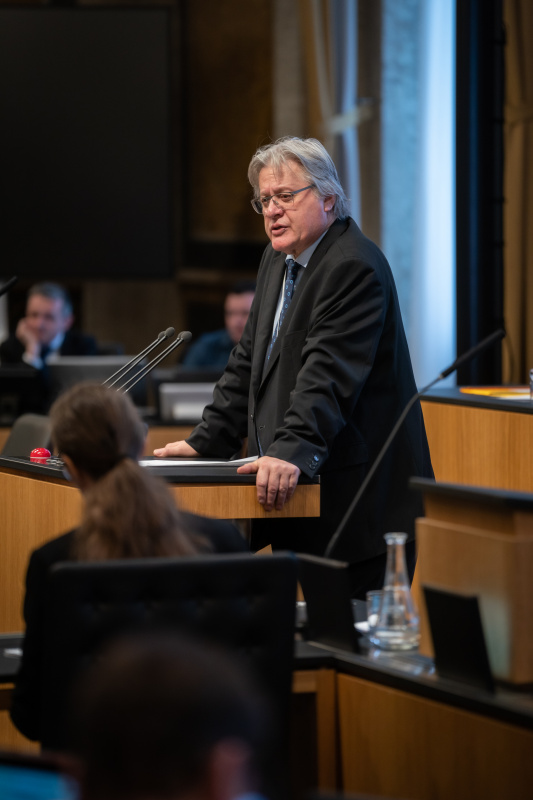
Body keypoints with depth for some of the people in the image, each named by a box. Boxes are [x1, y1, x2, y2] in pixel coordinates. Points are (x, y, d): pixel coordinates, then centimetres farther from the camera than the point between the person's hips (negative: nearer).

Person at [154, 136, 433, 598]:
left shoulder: (356, 268, -16)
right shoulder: (279, 260, 15)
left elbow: (328, 376, -27)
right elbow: (249, 362, 20)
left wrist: (291, 451, -38)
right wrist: (206, 443, 12)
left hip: (359, 499, -9)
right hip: (298, 485, 9)